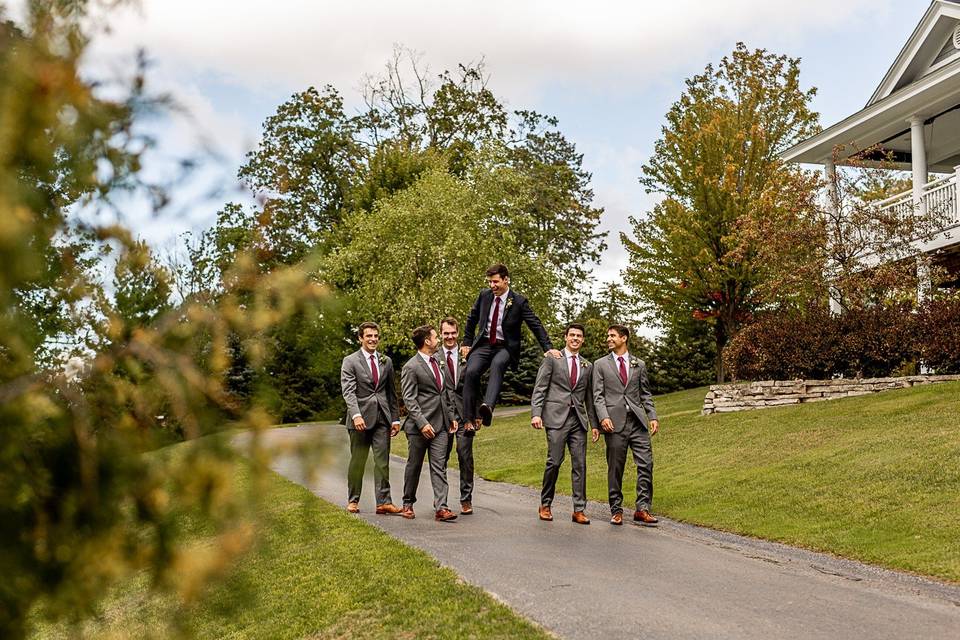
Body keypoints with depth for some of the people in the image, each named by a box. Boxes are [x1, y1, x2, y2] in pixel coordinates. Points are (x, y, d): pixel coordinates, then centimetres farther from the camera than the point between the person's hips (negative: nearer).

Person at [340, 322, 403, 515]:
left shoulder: (386, 362, 14)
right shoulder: (350, 361, -1)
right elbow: (348, 391, -11)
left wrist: (395, 418, 12)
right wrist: (356, 415, -25)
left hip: (382, 418, 3)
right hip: (361, 418, -3)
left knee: (382, 461, 0)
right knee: (357, 461, 4)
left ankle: (384, 502, 2)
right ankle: (353, 501, 16)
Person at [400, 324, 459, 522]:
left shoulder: (438, 362, 15)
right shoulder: (411, 367, -9)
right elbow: (409, 399, -13)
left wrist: (452, 416, 15)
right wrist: (422, 423, -20)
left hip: (441, 424, 6)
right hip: (419, 426, -6)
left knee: (439, 467, -2)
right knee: (414, 466, 7)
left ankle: (441, 508, -6)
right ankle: (408, 504, 23)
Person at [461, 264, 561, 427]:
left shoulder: (519, 301, -5)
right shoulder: (484, 295, 5)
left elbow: (536, 325, -3)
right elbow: (472, 319, 19)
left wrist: (548, 348, -10)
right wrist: (467, 342, 17)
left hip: (505, 348, -3)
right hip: (483, 345, 3)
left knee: (497, 364, -37)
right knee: (471, 372, -25)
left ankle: (488, 407, -58)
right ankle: (469, 418, -18)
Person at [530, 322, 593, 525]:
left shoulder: (587, 366, 17)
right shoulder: (552, 358, 5)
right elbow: (539, 388, 0)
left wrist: (594, 423, 14)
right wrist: (536, 413, -11)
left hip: (578, 419, 4)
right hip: (557, 417, -4)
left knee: (580, 464, 0)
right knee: (554, 462, -7)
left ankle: (579, 510, 4)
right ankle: (545, 505, 9)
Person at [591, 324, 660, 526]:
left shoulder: (639, 364, 15)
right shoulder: (600, 365, 8)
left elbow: (646, 394, 16)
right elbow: (598, 395, 2)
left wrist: (653, 416, 4)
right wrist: (603, 417, -13)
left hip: (637, 421, 2)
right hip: (614, 422, -2)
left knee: (646, 464, -6)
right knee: (615, 469, 2)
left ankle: (642, 509, 0)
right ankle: (616, 510, 11)